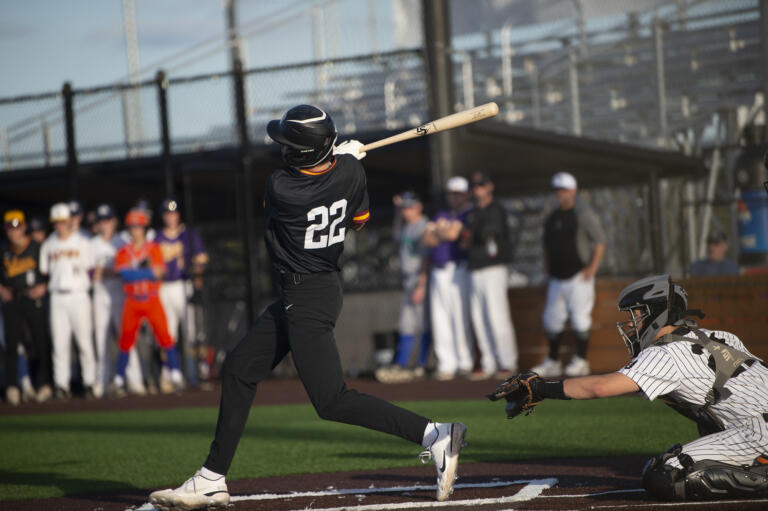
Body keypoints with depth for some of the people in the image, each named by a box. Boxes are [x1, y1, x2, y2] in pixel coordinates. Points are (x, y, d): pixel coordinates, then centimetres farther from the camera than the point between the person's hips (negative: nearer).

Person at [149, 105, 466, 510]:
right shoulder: (349, 171, -7)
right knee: (238, 371, 15)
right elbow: (358, 221, 11)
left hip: (307, 299, -9)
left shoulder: (279, 188, -24)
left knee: (331, 401, -9)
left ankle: (434, 435, -15)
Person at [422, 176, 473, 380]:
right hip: (438, 272, 7)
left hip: (459, 270, -6)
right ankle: (446, 365, 3)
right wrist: (445, 234, -4)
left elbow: (453, 233, -12)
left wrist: (439, 231, 7)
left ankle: (465, 363, -5)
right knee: (440, 319, 2)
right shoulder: (441, 215, 22)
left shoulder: (470, 215, 1)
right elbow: (426, 239, 10)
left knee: (461, 317, -9)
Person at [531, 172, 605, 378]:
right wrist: (548, 273, 15)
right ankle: (552, 362, 12)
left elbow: (600, 241, -7)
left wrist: (592, 268, -15)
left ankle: (581, 361, 0)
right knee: (552, 319, 6)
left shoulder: (583, 214, -4)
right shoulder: (552, 218, 16)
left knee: (580, 318, -6)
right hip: (557, 279, 7)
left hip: (579, 277, -7)